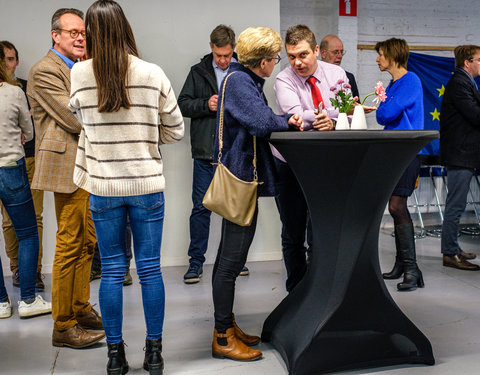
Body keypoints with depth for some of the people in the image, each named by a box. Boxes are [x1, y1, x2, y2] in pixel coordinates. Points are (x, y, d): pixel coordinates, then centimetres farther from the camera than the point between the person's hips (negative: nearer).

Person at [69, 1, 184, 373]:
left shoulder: (79, 74, -5)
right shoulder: (153, 74, -8)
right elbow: (175, 131, 0)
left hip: (103, 186, 1)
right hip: (147, 185, 0)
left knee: (111, 270, 10)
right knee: (150, 268, 9)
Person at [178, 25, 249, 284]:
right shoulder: (198, 72, 8)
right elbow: (182, 104, 6)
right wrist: (206, 104, -11)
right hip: (205, 152, 0)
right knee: (201, 207, 2)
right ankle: (196, 261, 12)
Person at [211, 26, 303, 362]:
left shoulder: (245, 80, 17)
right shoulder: (238, 80, -14)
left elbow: (261, 122, 16)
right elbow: (261, 123, -26)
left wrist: (286, 119, 0)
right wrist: (286, 122, -8)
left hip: (240, 179, 11)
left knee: (229, 256, 16)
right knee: (232, 259, -4)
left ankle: (226, 327, 29)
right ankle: (223, 338, 7)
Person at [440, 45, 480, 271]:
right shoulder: (459, 83, -14)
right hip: (460, 153, -11)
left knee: (456, 205, 16)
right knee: (455, 206, -7)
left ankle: (453, 248, 25)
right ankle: (450, 254, -1)